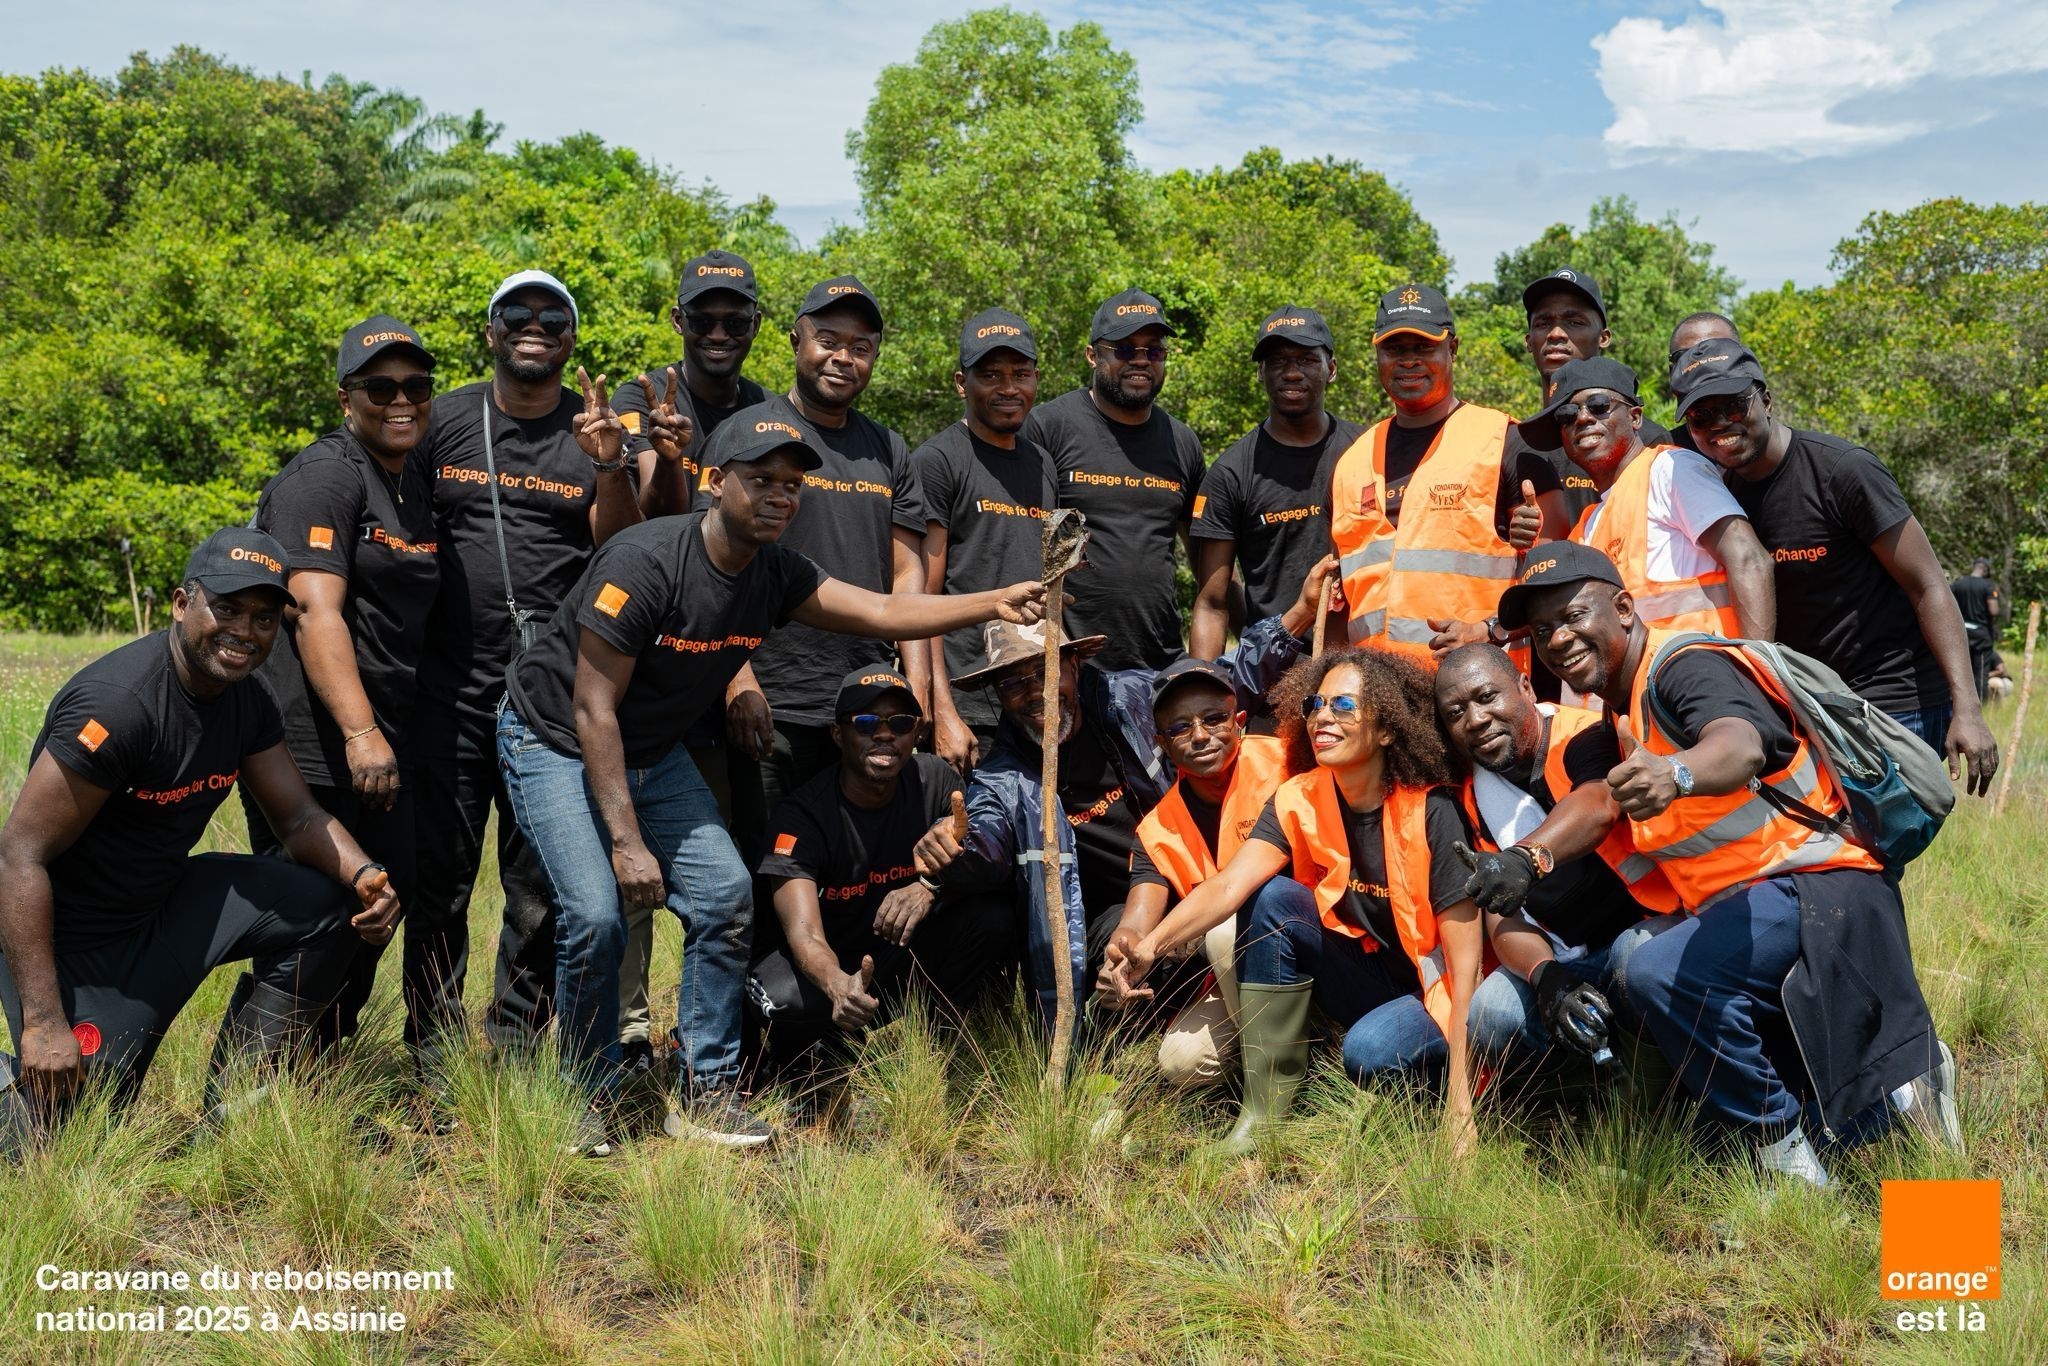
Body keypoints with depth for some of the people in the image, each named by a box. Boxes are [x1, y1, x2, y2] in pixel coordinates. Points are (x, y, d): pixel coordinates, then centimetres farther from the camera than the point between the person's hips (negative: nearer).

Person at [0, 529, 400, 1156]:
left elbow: (300, 816, 4)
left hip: (166, 903, 7)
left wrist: (365, 876, -19)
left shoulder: (247, 701, -2)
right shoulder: (119, 702, -26)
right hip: (70, 936, -7)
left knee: (326, 905, -10)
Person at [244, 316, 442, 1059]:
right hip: (314, 745, -8)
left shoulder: (420, 487, 17)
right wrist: (360, 732, -28)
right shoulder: (324, 477, -9)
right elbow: (315, 610, -20)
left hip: (390, 747, 9)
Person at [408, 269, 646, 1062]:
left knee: (541, 884, 4)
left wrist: (609, 470, -17)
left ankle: (515, 1046, 16)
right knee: (439, 880, 4)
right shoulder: (442, 420, 7)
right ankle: (434, 1047, 15)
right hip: (449, 689, 0)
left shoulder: (594, 432, 6)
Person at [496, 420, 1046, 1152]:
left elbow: (883, 611, -12)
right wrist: (626, 841, -27)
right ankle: (590, 1100, 2)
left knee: (725, 894, -7)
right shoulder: (644, 561, -28)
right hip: (555, 742, -6)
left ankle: (705, 1094, 5)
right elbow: (593, 711, -26)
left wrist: (994, 602, -27)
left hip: (652, 752, 6)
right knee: (595, 914, -20)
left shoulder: (775, 575, -8)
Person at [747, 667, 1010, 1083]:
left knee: (993, 915, -22)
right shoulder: (803, 815, -22)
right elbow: (804, 932, -34)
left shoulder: (934, 780, -9)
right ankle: (801, 1067, -1)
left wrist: (932, 886, -37)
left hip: (899, 951, 4)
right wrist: (838, 986, -58)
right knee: (789, 1002, -38)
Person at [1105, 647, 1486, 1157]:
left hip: (1430, 995, -5)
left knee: (1370, 1051, -36)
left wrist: (1460, 1104, -27)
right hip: (1361, 977, 5)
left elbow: (1466, 958, -22)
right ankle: (1264, 1109, -12)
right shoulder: (1298, 801, -8)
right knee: (1274, 899, -18)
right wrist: (1150, 947, -41)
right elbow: (1229, 885, -21)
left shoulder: (1431, 811, -21)